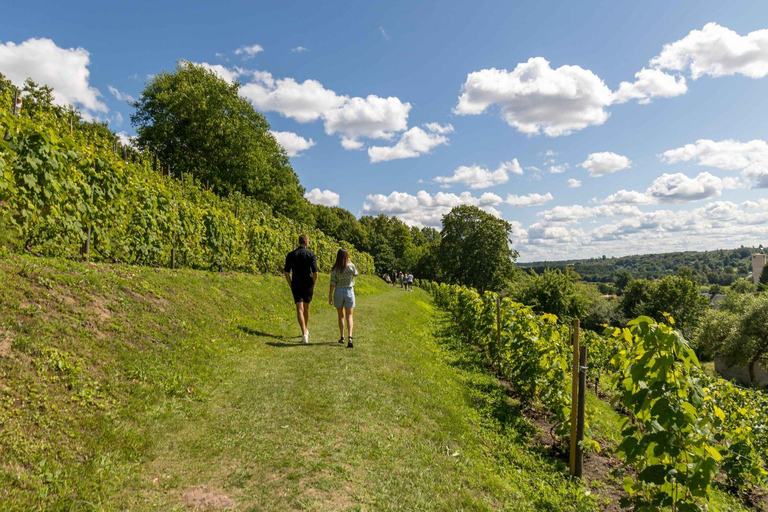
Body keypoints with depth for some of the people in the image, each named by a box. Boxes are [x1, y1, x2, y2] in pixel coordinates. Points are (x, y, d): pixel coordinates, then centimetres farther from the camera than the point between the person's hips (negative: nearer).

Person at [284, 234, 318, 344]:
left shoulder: (291, 255, 0)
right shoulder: (311, 255, -6)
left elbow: (286, 272, 0)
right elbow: (315, 272, -12)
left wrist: (291, 284, 10)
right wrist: (313, 284, 3)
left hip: (296, 286, 0)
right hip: (308, 285, 0)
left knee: (300, 309, -4)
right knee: (306, 307, 19)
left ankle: (304, 334, -18)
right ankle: (306, 329, 37)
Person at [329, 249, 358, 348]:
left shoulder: (334, 268, -7)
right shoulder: (351, 266, -7)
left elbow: (332, 283, -9)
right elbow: (355, 274, 14)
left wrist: (330, 296, -3)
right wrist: (349, 262, 14)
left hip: (338, 292, 1)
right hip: (349, 292, -1)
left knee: (341, 316, 16)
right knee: (349, 316, 0)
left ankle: (342, 337, 25)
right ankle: (349, 337, -19)